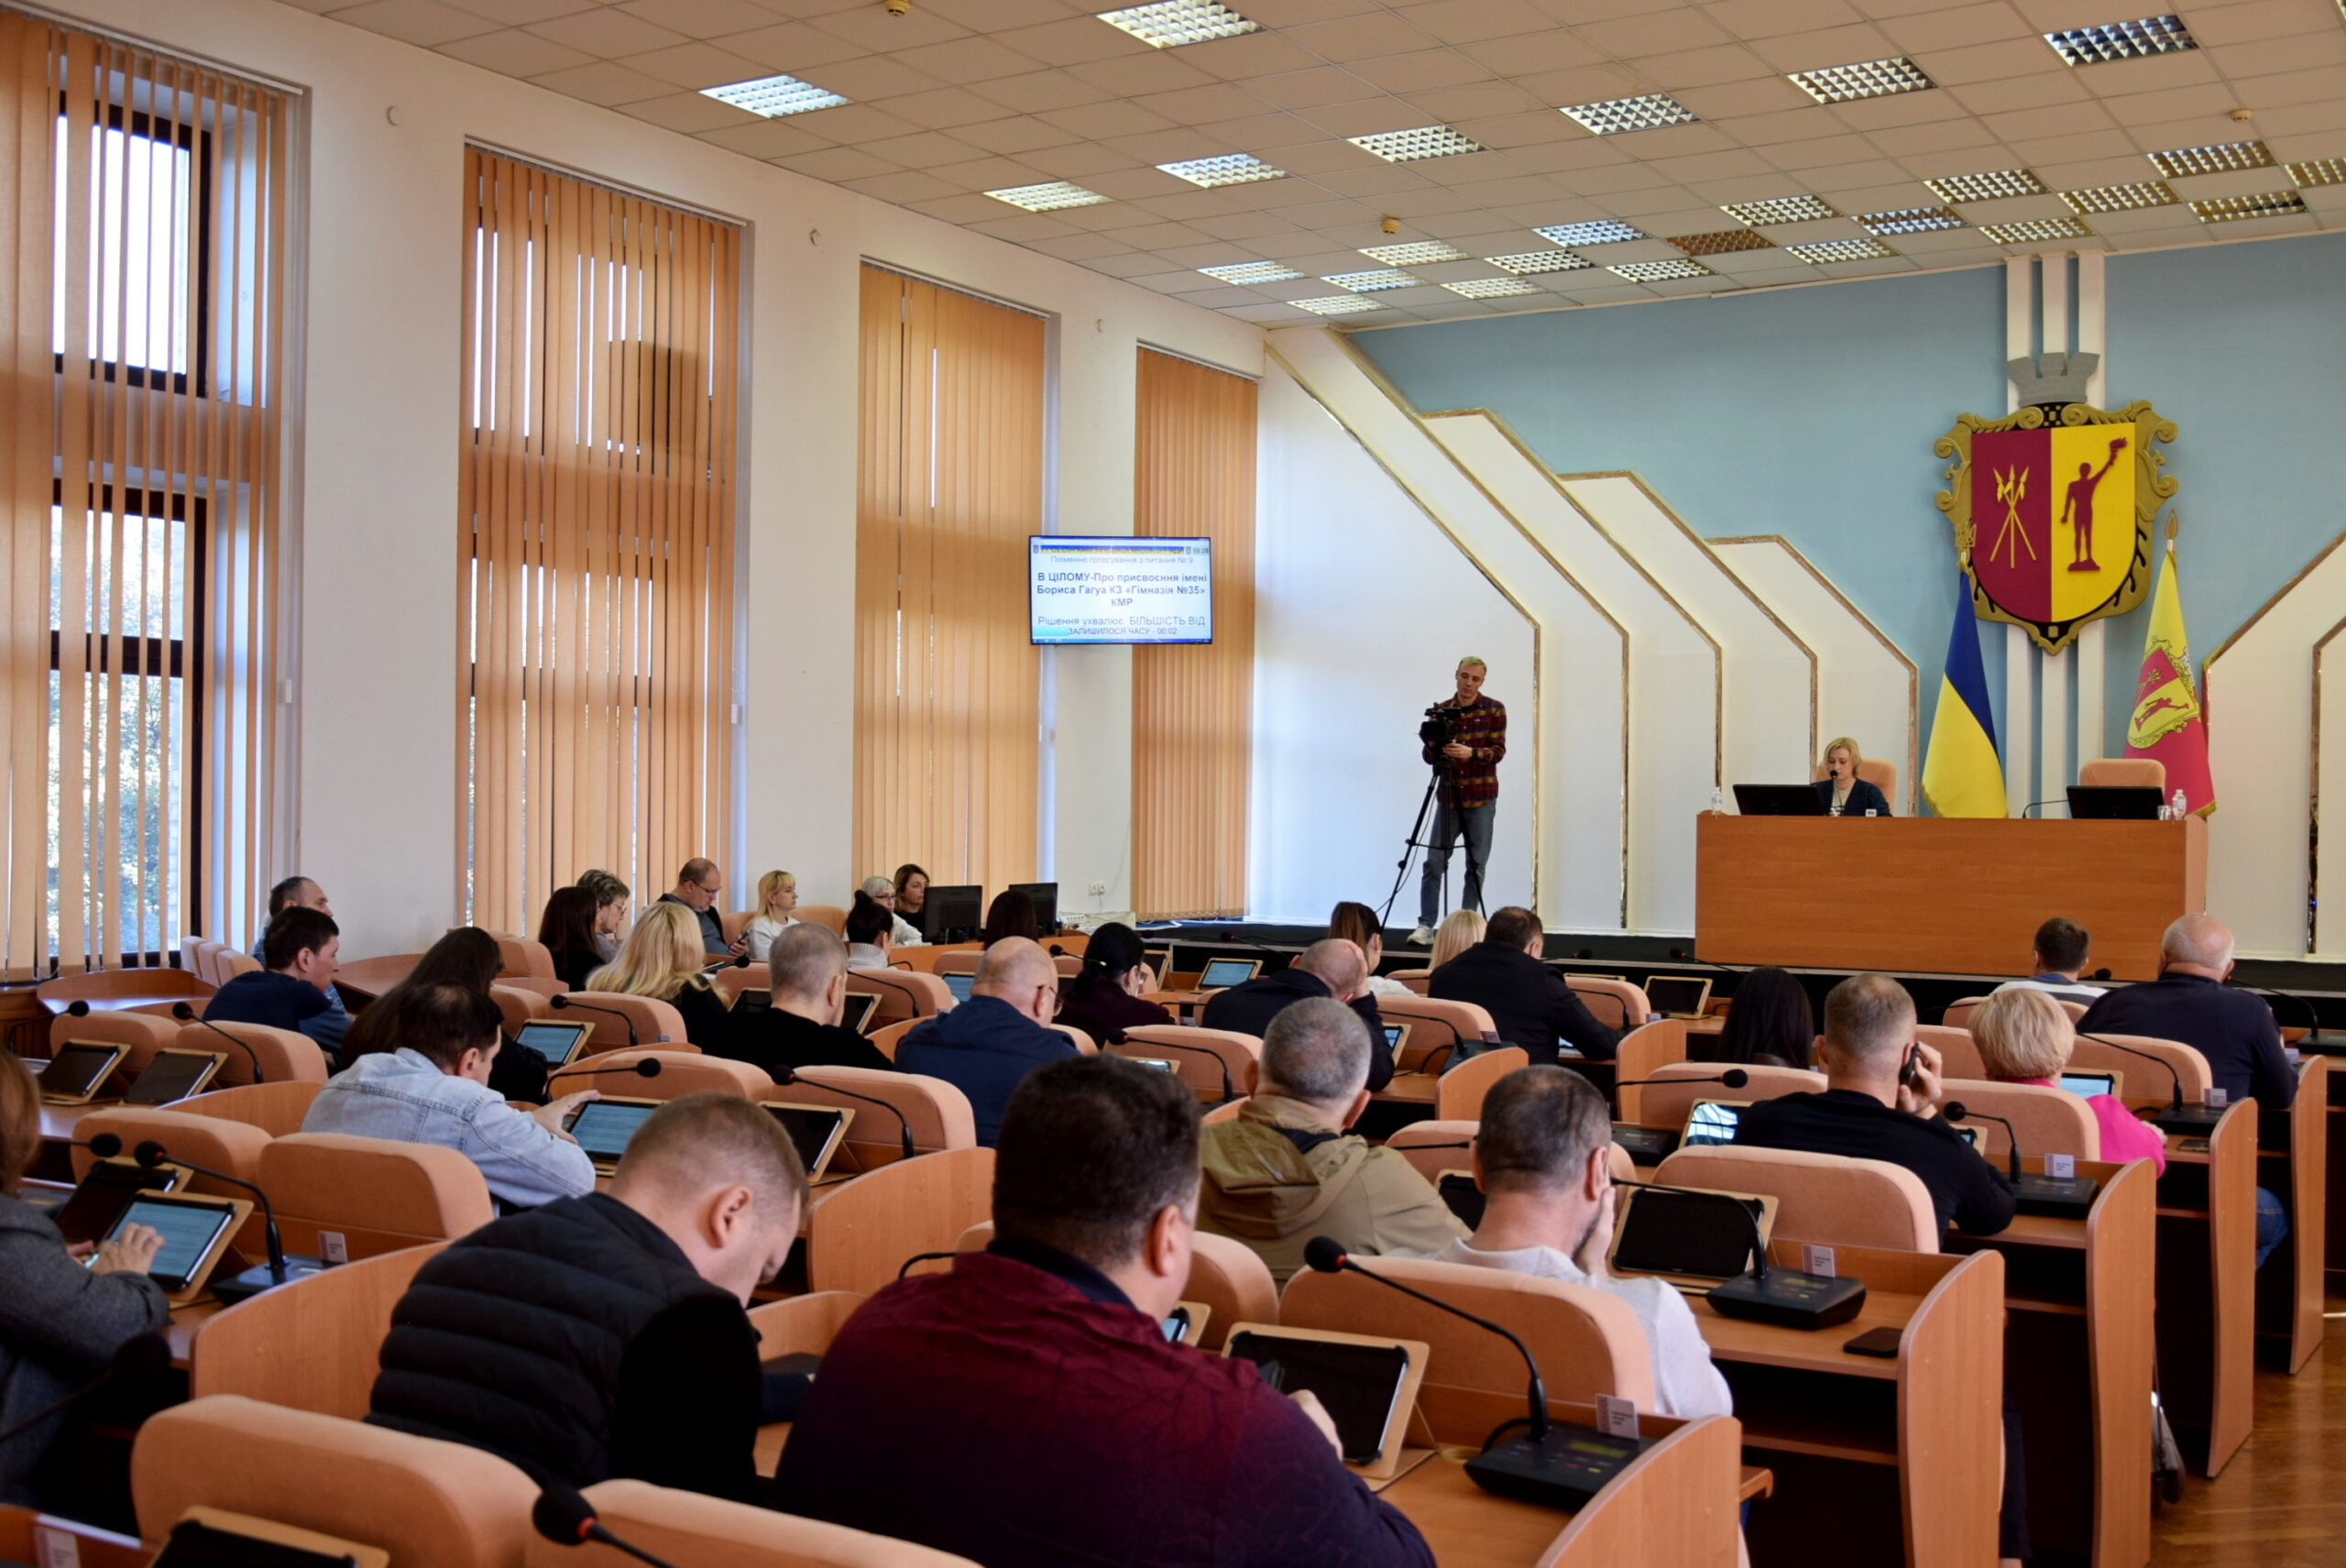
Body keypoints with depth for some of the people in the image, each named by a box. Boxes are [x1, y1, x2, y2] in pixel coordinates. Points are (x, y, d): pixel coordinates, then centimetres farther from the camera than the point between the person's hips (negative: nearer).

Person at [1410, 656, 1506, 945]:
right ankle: (1426, 925, 0)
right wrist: (1432, 742, -16)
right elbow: (1428, 757, 6)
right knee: (1434, 862, -3)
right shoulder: (1440, 710, 7)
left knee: (1476, 865, 1)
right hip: (1448, 797, 2)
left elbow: (1498, 751, -7)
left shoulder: (1494, 709, 1)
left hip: (1481, 798, -2)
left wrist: (1470, 753, -24)